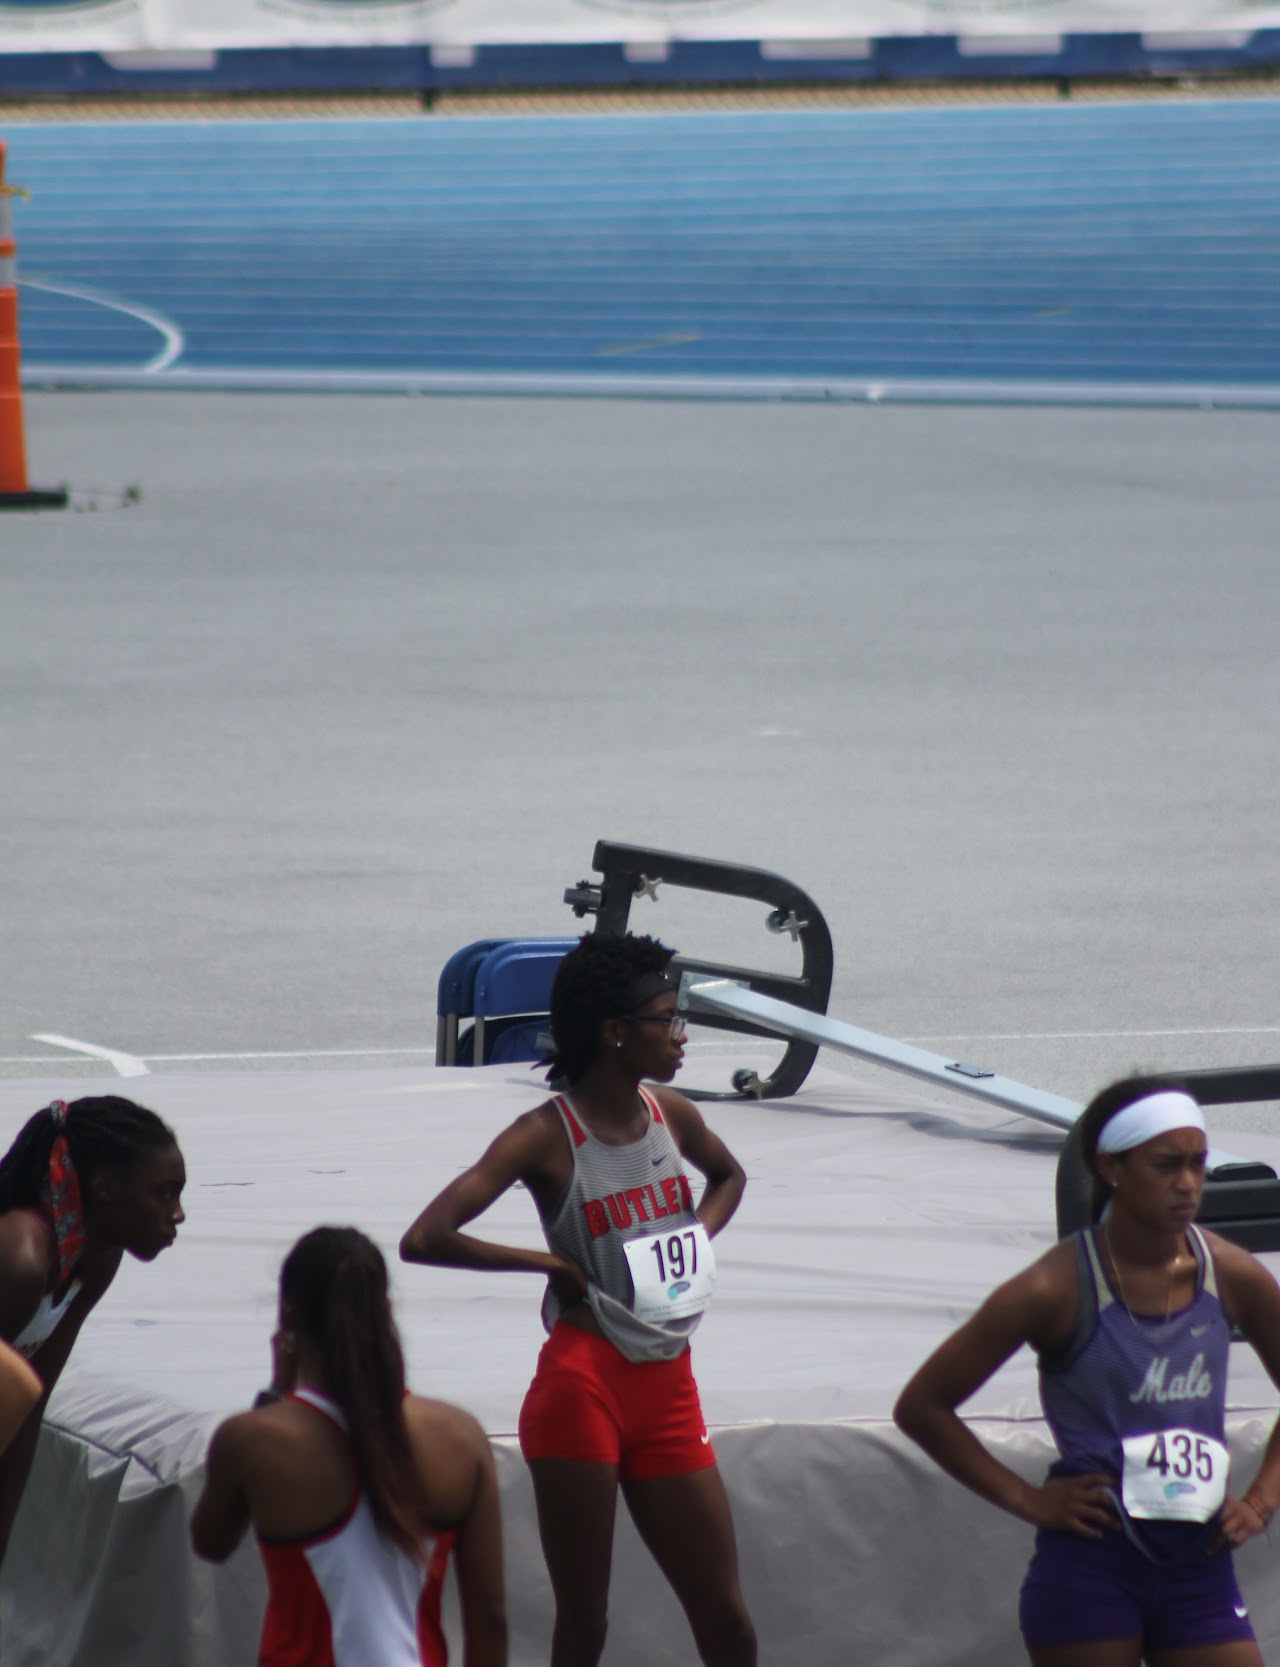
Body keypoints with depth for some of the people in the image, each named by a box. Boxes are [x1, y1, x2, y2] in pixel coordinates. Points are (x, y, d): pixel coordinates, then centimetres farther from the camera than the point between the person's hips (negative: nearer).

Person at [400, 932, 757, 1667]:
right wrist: (549, 1263, -13)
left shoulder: (671, 1113, 6)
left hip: (669, 1388, 6)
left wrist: (699, 1237, 11)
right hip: (583, 1383, -6)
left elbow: (729, 1176, 31)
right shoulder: (547, 1136, -11)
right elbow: (424, 1239, -20)